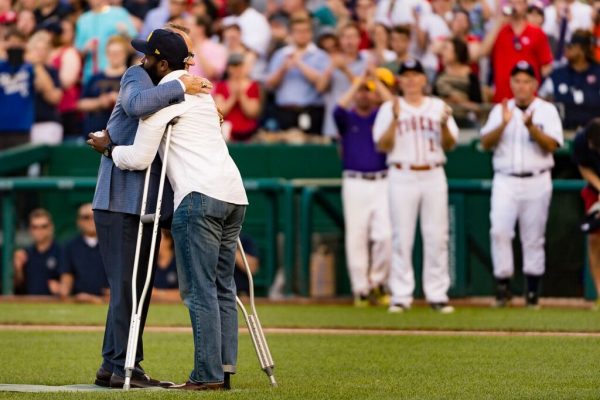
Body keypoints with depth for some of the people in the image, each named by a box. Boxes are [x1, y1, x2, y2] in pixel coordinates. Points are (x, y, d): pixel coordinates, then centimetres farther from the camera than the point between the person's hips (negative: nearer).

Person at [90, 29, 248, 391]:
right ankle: (224, 370, 8)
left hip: (199, 197, -8)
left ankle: (208, 375, -10)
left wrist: (108, 149, 14)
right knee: (223, 288, 10)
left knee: (200, 289, -7)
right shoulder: (201, 90, 25)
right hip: (234, 195, 8)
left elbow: (140, 158, -6)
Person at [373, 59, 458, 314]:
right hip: (402, 177, -2)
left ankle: (437, 295, 4)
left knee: (437, 236, -1)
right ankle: (401, 296, 0)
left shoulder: (438, 107, 11)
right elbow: (382, 145, -3)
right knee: (402, 237, -3)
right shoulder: (390, 108, 6)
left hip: (434, 176, 2)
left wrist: (444, 125, -13)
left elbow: (450, 145, 6)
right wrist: (395, 120, -15)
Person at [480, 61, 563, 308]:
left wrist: (531, 127, -22)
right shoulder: (500, 110, 10)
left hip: (537, 183, -1)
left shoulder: (547, 111, 5)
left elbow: (552, 145, -7)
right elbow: (486, 143, 0)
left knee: (534, 237, 3)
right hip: (505, 181, 1)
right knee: (499, 230, -15)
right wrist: (503, 124, -16)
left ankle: (532, 290, 9)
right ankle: (502, 283, -9)